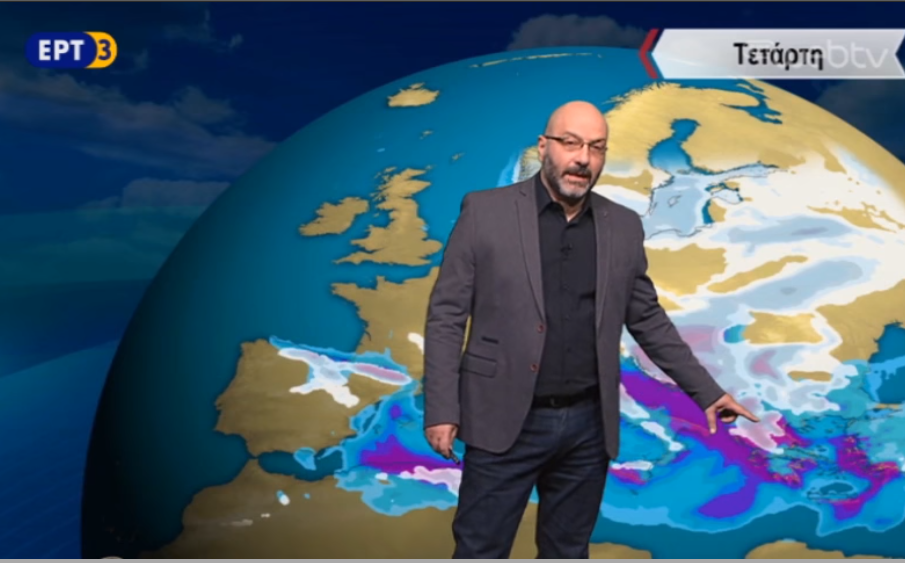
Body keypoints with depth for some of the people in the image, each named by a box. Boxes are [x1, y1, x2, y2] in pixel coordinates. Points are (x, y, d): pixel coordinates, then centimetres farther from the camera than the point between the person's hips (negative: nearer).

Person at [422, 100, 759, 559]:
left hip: (588, 426, 3)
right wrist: (440, 409, -10)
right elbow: (446, 315, -5)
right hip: (505, 422, -3)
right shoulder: (485, 211, -5)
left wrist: (706, 391, 12)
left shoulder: (624, 227, 5)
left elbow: (648, 320, 13)